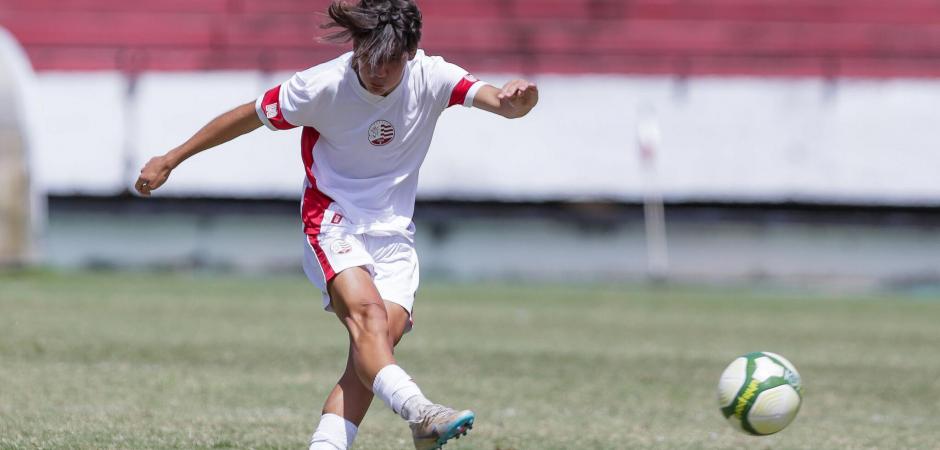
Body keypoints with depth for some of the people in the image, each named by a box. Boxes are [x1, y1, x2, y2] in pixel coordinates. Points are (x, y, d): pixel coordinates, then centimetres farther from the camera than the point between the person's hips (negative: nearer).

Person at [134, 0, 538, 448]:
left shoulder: (431, 78, -9)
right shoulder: (320, 86, -14)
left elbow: (498, 101, -22)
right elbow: (246, 117, 0)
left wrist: (515, 100, -47)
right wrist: (170, 160, 5)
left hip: (393, 234, 4)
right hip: (333, 222, -4)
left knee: (382, 338, -17)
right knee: (368, 313, -30)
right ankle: (418, 413, -53)